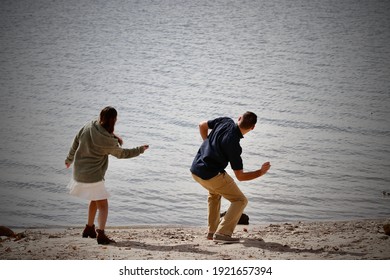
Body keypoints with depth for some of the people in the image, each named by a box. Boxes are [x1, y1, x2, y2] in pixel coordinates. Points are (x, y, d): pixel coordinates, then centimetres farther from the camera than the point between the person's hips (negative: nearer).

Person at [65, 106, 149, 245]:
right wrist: (140, 150, 10)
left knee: (95, 200, 27)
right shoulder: (108, 141, -21)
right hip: (93, 177, -8)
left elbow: (76, 142, 7)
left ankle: (89, 228, 37)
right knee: (103, 206, 0)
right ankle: (101, 234, -14)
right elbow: (121, 153, -3)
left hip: (79, 173, 8)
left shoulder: (89, 126, -6)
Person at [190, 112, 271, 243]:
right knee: (240, 200, 1)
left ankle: (212, 231, 33)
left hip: (195, 170, 8)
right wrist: (261, 172, -4)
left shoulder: (225, 121, -2)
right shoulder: (234, 145, -20)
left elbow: (202, 125, 17)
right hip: (211, 175, -8)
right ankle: (222, 233, -12)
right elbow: (240, 176, -13)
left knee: (214, 193, 36)